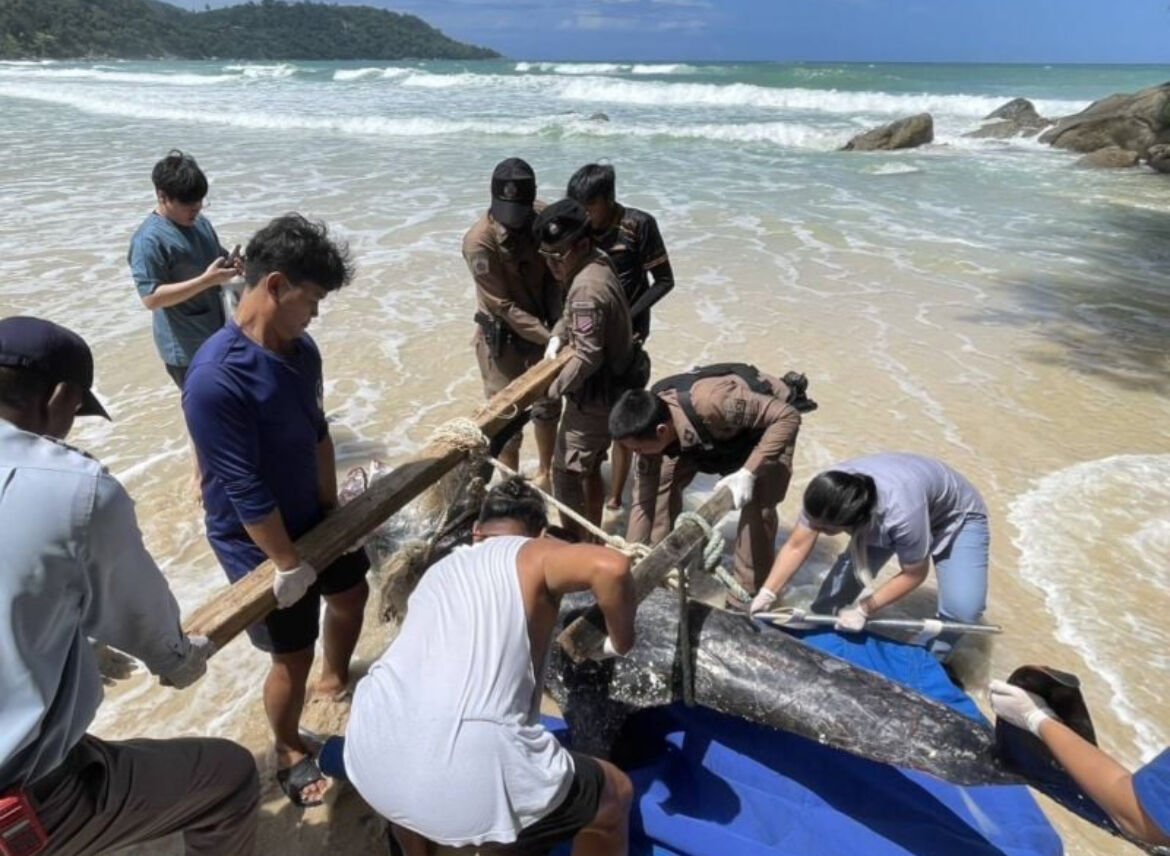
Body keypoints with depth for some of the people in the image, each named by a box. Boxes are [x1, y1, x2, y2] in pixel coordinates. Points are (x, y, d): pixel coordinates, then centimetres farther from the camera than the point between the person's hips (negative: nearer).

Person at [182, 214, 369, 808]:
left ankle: (336, 679, 55)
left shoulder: (301, 349, -7)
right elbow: (245, 490, -27)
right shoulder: (216, 379, -31)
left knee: (351, 594, 25)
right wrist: (288, 563, -19)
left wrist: (331, 508, 5)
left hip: (313, 516, 8)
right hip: (258, 542, -7)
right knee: (294, 655, 7)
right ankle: (289, 750, 36)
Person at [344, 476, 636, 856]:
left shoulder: (440, 570, 26)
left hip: (373, 758, 6)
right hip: (470, 779, -6)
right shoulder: (534, 554, 8)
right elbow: (612, 567, -13)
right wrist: (620, 642, 6)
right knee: (614, 797, 20)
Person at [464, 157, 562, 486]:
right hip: (501, 337, -5)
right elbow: (504, 306, -24)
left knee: (548, 404, 17)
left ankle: (545, 471, 39)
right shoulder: (479, 241, -25)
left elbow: (555, 275, -3)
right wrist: (550, 338, -27)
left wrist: (558, 326, -16)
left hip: (541, 328, 5)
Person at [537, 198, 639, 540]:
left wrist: (554, 387, -17)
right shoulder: (597, 265, 4)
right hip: (612, 386, 10)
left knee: (566, 472, 3)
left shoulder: (587, 288, -28)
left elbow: (588, 357, -29)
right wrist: (557, 337, 0)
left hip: (597, 394, -10)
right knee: (589, 467, 21)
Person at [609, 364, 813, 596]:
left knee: (758, 502, -21)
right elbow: (643, 497, -15)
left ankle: (748, 590, -2)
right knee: (663, 478, -5)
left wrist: (748, 473, -44)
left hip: (768, 425, -5)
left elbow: (788, 416, -39)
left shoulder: (711, 402, -46)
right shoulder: (649, 424, -25)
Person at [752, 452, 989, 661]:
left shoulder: (902, 513, -45)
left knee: (962, 609, -21)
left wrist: (864, 609, -25)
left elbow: (914, 574, -26)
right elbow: (796, 547, -19)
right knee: (841, 584, -9)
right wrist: (766, 594, -25)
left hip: (956, 515, -4)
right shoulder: (827, 492, -31)